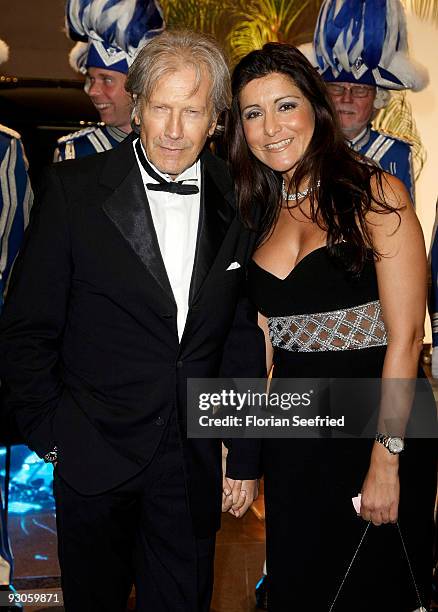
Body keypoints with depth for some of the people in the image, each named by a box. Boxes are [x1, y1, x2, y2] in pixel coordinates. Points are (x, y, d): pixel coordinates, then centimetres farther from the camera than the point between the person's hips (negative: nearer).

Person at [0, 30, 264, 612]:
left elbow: (245, 337, 5)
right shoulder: (73, 189, -8)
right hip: (94, 454, -2)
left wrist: (246, 456, 6)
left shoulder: (237, 204, 0)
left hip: (194, 464, 2)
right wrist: (48, 432, -5)